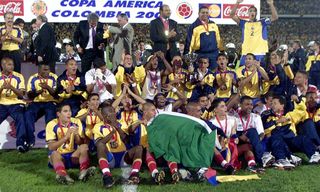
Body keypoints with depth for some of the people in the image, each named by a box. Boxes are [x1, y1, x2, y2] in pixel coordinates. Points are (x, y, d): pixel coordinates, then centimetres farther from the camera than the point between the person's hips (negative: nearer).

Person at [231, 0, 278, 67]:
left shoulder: (262, 23, 12)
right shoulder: (244, 23, 13)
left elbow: (275, 17, 1)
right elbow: (232, 15, 3)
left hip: (260, 54, -1)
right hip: (246, 54, 1)